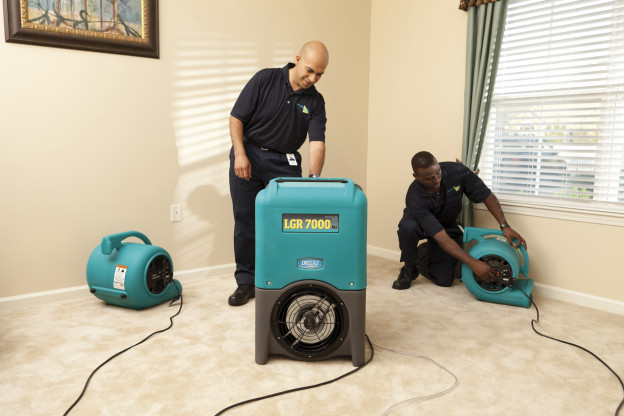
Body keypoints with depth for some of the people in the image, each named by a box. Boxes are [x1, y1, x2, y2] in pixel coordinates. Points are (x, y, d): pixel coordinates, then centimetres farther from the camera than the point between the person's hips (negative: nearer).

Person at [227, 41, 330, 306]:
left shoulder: (315, 101, -2)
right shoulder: (265, 79, -8)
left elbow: (317, 143, -13)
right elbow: (236, 118, -6)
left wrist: (313, 178, -28)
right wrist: (240, 154, -15)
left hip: (284, 162, 2)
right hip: (248, 154, -1)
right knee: (246, 222, 2)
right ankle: (246, 282, 14)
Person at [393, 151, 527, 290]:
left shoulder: (456, 171, -30)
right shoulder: (415, 198, -38)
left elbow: (488, 196, -17)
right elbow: (441, 237, -39)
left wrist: (505, 226, -27)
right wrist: (473, 263, -42)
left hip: (448, 225, 2)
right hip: (420, 223, -2)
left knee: (444, 280, -9)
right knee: (408, 227, -40)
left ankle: (425, 252, 23)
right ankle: (410, 268, -9)